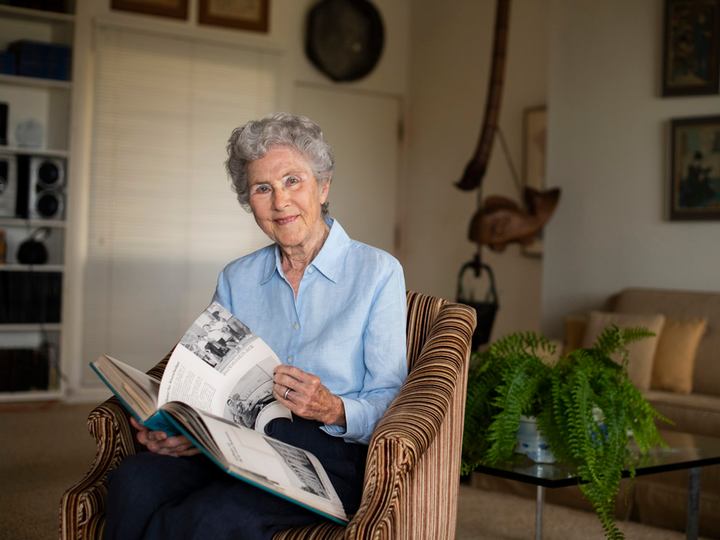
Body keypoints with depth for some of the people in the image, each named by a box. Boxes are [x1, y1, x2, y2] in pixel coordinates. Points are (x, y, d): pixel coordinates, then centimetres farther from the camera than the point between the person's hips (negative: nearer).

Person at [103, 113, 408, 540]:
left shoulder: (378, 272, 2)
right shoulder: (236, 280, 16)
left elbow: (389, 402, -1)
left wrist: (334, 410, -21)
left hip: (328, 454, -3)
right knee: (134, 481, -28)